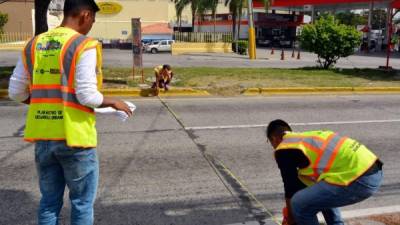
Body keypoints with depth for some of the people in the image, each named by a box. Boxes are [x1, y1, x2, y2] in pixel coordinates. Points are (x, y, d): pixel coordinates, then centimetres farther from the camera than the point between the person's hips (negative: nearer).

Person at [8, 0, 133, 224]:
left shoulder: (34, 44, 8)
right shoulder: (84, 45, -12)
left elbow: (16, 92, 9)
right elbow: (87, 96, -17)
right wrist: (113, 102, 0)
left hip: (42, 136, 6)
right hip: (74, 137, -6)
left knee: (49, 201, 17)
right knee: (82, 202, 9)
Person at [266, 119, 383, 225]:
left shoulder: (283, 150, 2)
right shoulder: (309, 137, 28)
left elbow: (291, 188, 9)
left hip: (359, 180, -10)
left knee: (300, 204, 0)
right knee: (322, 195, 30)